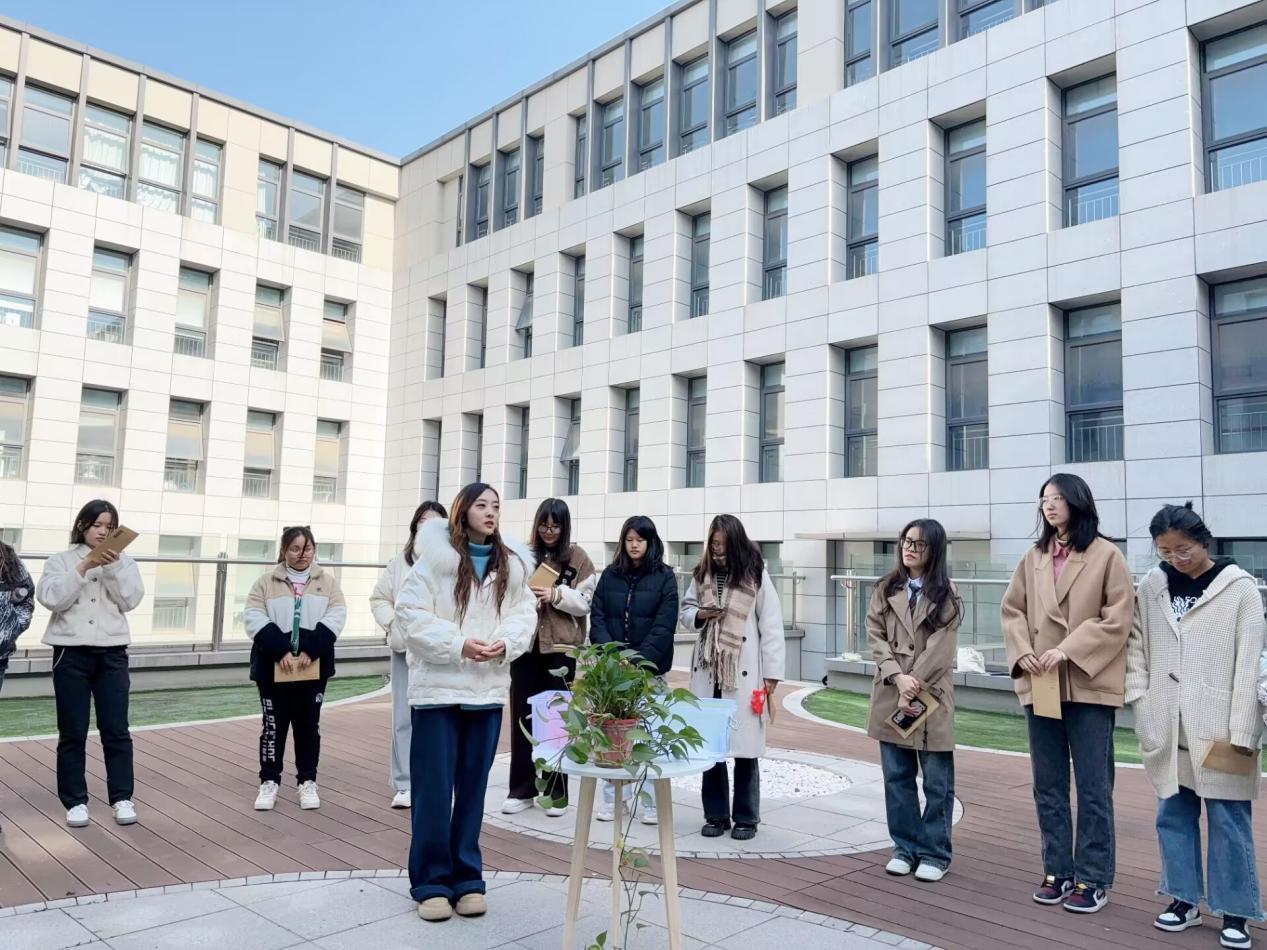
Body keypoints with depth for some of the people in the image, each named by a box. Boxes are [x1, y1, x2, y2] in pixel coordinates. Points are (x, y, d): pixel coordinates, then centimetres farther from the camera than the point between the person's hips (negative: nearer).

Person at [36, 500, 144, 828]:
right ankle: (75, 801, 14)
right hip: (71, 653, -1)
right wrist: (83, 567, -17)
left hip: (112, 654, 1)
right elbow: (50, 598, -10)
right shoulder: (61, 560, 4)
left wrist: (113, 568, -15)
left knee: (116, 729, 2)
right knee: (73, 732, 4)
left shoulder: (124, 562, 9)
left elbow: (130, 600, -4)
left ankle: (122, 797, 9)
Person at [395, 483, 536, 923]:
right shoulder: (436, 556, -5)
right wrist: (458, 645, -18)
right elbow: (410, 611, -9)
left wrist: (505, 643, -12)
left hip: (488, 688, 4)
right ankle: (431, 882, 17)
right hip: (438, 685, -3)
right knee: (434, 787, 2)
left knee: (473, 786, 12)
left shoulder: (512, 563, 8)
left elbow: (525, 613, 8)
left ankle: (467, 878, 24)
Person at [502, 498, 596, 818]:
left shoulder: (578, 558, 1)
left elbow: (585, 602, -5)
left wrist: (556, 594, -18)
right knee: (523, 716, 7)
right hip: (525, 644, 2)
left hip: (560, 648, -2)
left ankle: (557, 791, 16)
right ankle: (522, 789, 18)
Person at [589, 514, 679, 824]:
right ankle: (612, 796, 14)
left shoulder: (665, 576, 0)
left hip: (649, 668, -2)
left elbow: (664, 625, -7)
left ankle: (650, 801, 10)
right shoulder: (610, 575, 9)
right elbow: (597, 618, 4)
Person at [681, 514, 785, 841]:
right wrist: (699, 615, -7)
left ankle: (746, 818, 17)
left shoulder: (756, 575, -6)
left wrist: (772, 674, -9)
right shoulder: (702, 574, 7)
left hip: (744, 675, -4)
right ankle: (716, 815, 22)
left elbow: (771, 627, -5)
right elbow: (685, 611, 16)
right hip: (707, 672, 4)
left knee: (745, 748, 2)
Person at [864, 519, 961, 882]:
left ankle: (935, 853, 17)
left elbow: (939, 648, -9)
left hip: (931, 695, -3)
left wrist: (913, 686, -14)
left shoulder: (946, 594, -1)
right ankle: (906, 847, 22)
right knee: (897, 777, 9)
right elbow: (875, 636, 1)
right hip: (890, 695, 3)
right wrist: (898, 677, -13)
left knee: (937, 781, 4)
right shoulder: (885, 589, 8)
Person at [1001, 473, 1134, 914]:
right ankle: (1057, 871, 24)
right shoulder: (1033, 557, 10)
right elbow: (1012, 609, 11)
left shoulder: (1106, 555, -4)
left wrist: (1069, 650, -16)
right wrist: (1022, 651, -6)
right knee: (1048, 786, 12)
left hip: (1088, 685, -5)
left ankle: (1093, 879, 15)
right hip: (1040, 684, 5)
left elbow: (1119, 617, -9)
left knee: (1093, 787, 4)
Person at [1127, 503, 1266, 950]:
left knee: (1229, 819, 4)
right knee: (1173, 813, 11)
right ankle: (1184, 899, 24)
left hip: (1219, 726, -4)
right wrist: (1140, 700, 1)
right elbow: (1137, 644, 11)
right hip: (1168, 725, 4)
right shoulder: (1151, 586, 5)